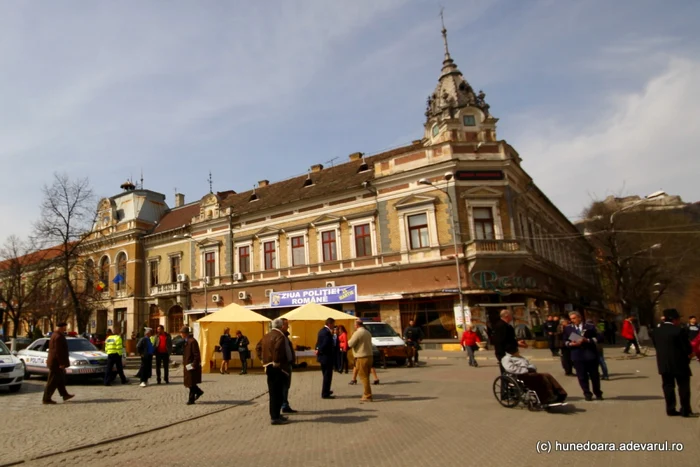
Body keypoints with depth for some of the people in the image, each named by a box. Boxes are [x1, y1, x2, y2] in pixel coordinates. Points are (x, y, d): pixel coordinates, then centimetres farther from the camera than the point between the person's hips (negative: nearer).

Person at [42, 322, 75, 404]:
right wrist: (61, 363, -22)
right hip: (56, 363, -11)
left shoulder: (54, 335, 13)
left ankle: (64, 395, 27)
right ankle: (46, 399, 3)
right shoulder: (58, 337, -21)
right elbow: (58, 351, -25)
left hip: (54, 362, 11)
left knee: (61, 379, 18)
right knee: (52, 382, -3)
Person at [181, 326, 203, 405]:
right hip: (187, 365, 9)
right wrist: (184, 364, 17)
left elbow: (197, 355, -20)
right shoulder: (187, 341, 11)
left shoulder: (192, 341, -19)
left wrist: (194, 365, -20)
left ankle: (191, 399, 9)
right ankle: (199, 392, 30)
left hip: (192, 366, -9)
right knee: (188, 382, 15)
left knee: (191, 383, 0)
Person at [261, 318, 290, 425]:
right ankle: (275, 417, -1)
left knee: (273, 392, 17)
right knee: (277, 393, -4)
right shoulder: (280, 336, -16)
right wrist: (277, 362, -21)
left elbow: (259, 347, 18)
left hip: (269, 367, 9)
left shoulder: (267, 336, 13)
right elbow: (278, 349, -31)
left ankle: (274, 414, 25)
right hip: (277, 368, -9)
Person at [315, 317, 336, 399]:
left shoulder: (322, 330, 11)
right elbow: (326, 344, -29)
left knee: (326, 375, 21)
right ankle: (325, 394, 4)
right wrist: (319, 351, -14)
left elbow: (318, 342, 12)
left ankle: (325, 391, 33)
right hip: (327, 356, -10)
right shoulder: (327, 332, -21)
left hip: (322, 356, 10)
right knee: (328, 376, -1)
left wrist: (318, 350, -1)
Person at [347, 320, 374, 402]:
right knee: (366, 377, 15)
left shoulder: (357, 333, -14)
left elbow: (350, 344, -12)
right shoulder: (367, 332, 13)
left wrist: (351, 339, 6)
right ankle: (366, 395, 21)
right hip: (369, 356, 9)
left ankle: (367, 396, -1)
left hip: (361, 358, -8)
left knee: (364, 377, -3)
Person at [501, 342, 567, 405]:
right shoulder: (506, 359, 1)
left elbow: (530, 365, 30)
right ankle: (548, 399, -25)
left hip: (529, 374, 9)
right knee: (542, 377, -26)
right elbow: (511, 369, -18)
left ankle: (560, 394, -20)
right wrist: (526, 370, -15)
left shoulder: (520, 358, 31)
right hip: (522, 376, -9)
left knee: (547, 375, -16)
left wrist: (531, 369, 4)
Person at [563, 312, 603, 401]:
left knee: (594, 375, 8)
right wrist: (570, 344, -13)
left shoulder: (590, 327, 3)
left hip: (590, 354, -1)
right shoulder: (568, 328, 8)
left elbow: (596, 339, -2)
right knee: (582, 376, 1)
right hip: (577, 355, 1)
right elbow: (565, 341, 8)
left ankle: (598, 393, 25)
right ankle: (587, 394, 12)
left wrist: (586, 340, -17)